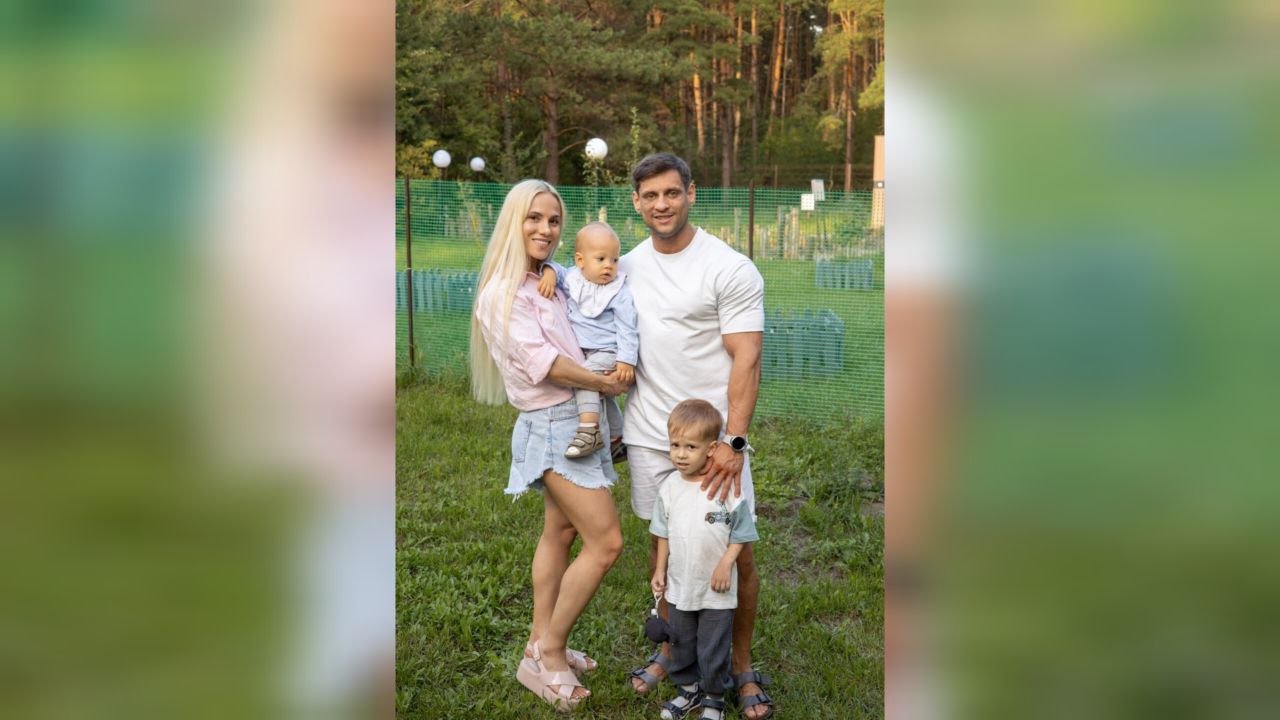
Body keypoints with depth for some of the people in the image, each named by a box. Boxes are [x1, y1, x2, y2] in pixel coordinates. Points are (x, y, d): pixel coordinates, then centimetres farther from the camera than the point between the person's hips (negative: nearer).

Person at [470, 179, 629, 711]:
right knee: (606, 541, -9)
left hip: (579, 418, 8)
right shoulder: (504, 292, -16)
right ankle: (549, 655, 4)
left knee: (561, 532, 15)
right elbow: (541, 361, -23)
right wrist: (605, 383, -13)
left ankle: (541, 644, 27)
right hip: (553, 425, -8)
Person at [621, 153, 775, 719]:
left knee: (737, 553, 1)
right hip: (650, 436, 4)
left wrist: (733, 442, -23)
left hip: (716, 438, -4)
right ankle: (674, 648, 31)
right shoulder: (627, 268, 8)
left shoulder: (731, 270, -9)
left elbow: (746, 361, -15)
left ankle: (741, 668, 18)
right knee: (661, 546, 12)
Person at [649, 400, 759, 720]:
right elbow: (663, 533, 6)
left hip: (716, 589, -4)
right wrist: (660, 570, 6)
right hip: (680, 585, 4)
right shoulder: (669, 486, -5)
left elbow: (741, 532, -8)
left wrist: (726, 563, -16)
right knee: (681, 643, 18)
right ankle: (689, 689, 38)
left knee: (713, 649, 8)